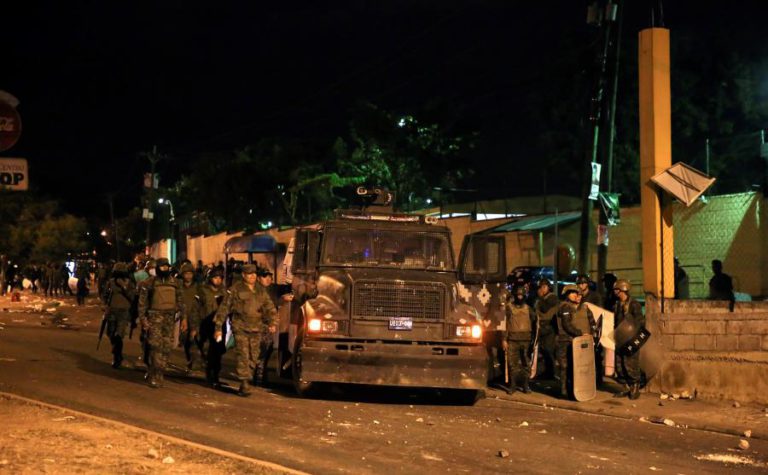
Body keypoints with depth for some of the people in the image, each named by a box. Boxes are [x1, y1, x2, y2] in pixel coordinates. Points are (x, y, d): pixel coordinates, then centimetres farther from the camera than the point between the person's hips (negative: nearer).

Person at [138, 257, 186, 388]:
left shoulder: (174, 283, 11)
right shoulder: (149, 283, -1)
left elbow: (179, 301, 14)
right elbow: (142, 302, -1)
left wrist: (183, 317, 8)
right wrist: (143, 319, -9)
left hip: (170, 319, 4)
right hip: (154, 318, -4)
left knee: (166, 348, 3)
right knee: (155, 346, -10)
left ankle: (158, 374, 13)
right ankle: (154, 377, -7)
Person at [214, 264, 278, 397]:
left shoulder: (261, 290, 14)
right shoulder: (236, 289, 1)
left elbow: (270, 308, 13)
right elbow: (224, 308, 2)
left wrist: (273, 323, -5)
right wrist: (218, 327, -1)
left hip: (257, 330, 5)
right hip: (241, 328, -5)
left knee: (253, 358, 6)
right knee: (243, 356, -13)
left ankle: (246, 382, 18)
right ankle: (244, 385, -14)